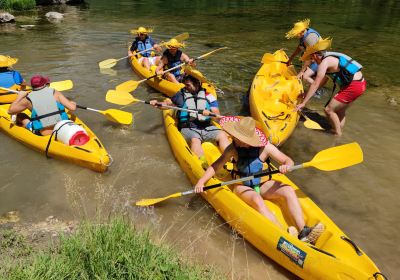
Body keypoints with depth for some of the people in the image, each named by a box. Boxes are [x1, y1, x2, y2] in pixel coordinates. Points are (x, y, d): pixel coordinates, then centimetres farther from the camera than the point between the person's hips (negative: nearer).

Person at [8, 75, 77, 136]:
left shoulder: (28, 99, -3)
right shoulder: (54, 93, -3)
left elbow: (10, 111, 11)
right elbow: (72, 108, -8)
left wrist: (19, 97, 23)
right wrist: (73, 103, 16)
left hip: (43, 134, -1)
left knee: (20, 116, 19)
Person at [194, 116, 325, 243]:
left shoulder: (265, 148, -11)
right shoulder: (233, 149, -9)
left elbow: (288, 161, -8)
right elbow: (216, 166, -8)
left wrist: (286, 166, -33)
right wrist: (201, 181, -21)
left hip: (262, 185, 2)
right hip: (242, 187, -2)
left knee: (288, 190, -22)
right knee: (257, 200, -34)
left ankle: (303, 231, -26)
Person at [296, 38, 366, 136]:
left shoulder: (324, 62, -11)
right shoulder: (331, 58, 18)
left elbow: (315, 85, -13)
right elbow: (323, 81, 24)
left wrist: (303, 103, -9)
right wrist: (307, 94, 29)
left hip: (353, 87, -10)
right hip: (360, 83, 10)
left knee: (329, 110, -3)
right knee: (339, 110, 22)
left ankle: (338, 135, 10)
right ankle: (339, 131, 33)